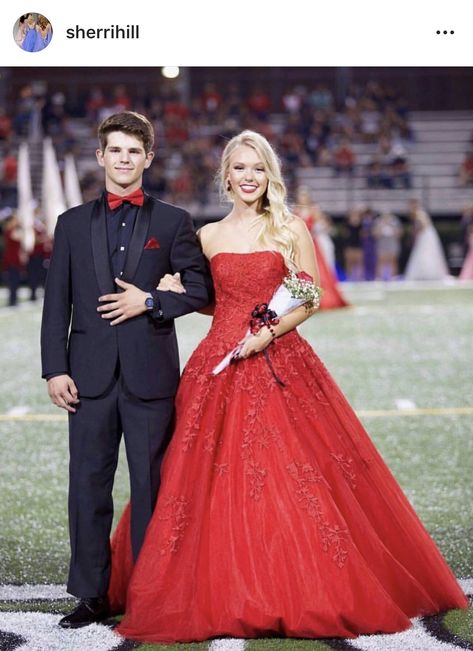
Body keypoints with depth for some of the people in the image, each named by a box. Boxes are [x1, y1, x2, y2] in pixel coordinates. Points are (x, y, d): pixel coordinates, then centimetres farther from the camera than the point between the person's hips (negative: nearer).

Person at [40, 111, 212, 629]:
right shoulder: (73, 223, 11)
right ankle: (92, 595, 13)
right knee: (88, 484, 4)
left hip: (150, 373, -1)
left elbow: (200, 289, 5)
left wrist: (151, 302, -10)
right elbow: (56, 301, 7)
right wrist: (55, 368, -2)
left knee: (150, 484, 3)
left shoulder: (173, 221, 8)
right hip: (91, 373, 2)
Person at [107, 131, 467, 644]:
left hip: (280, 364, -2)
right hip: (218, 368, 2)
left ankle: (307, 591, 8)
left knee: (293, 479, -5)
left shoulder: (292, 230, 4)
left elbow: (312, 299, 2)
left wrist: (270, 332, -11)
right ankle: (222, 593, 10)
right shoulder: (209, 236, 11)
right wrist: (178, 293, 1)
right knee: (217, 482, -2)